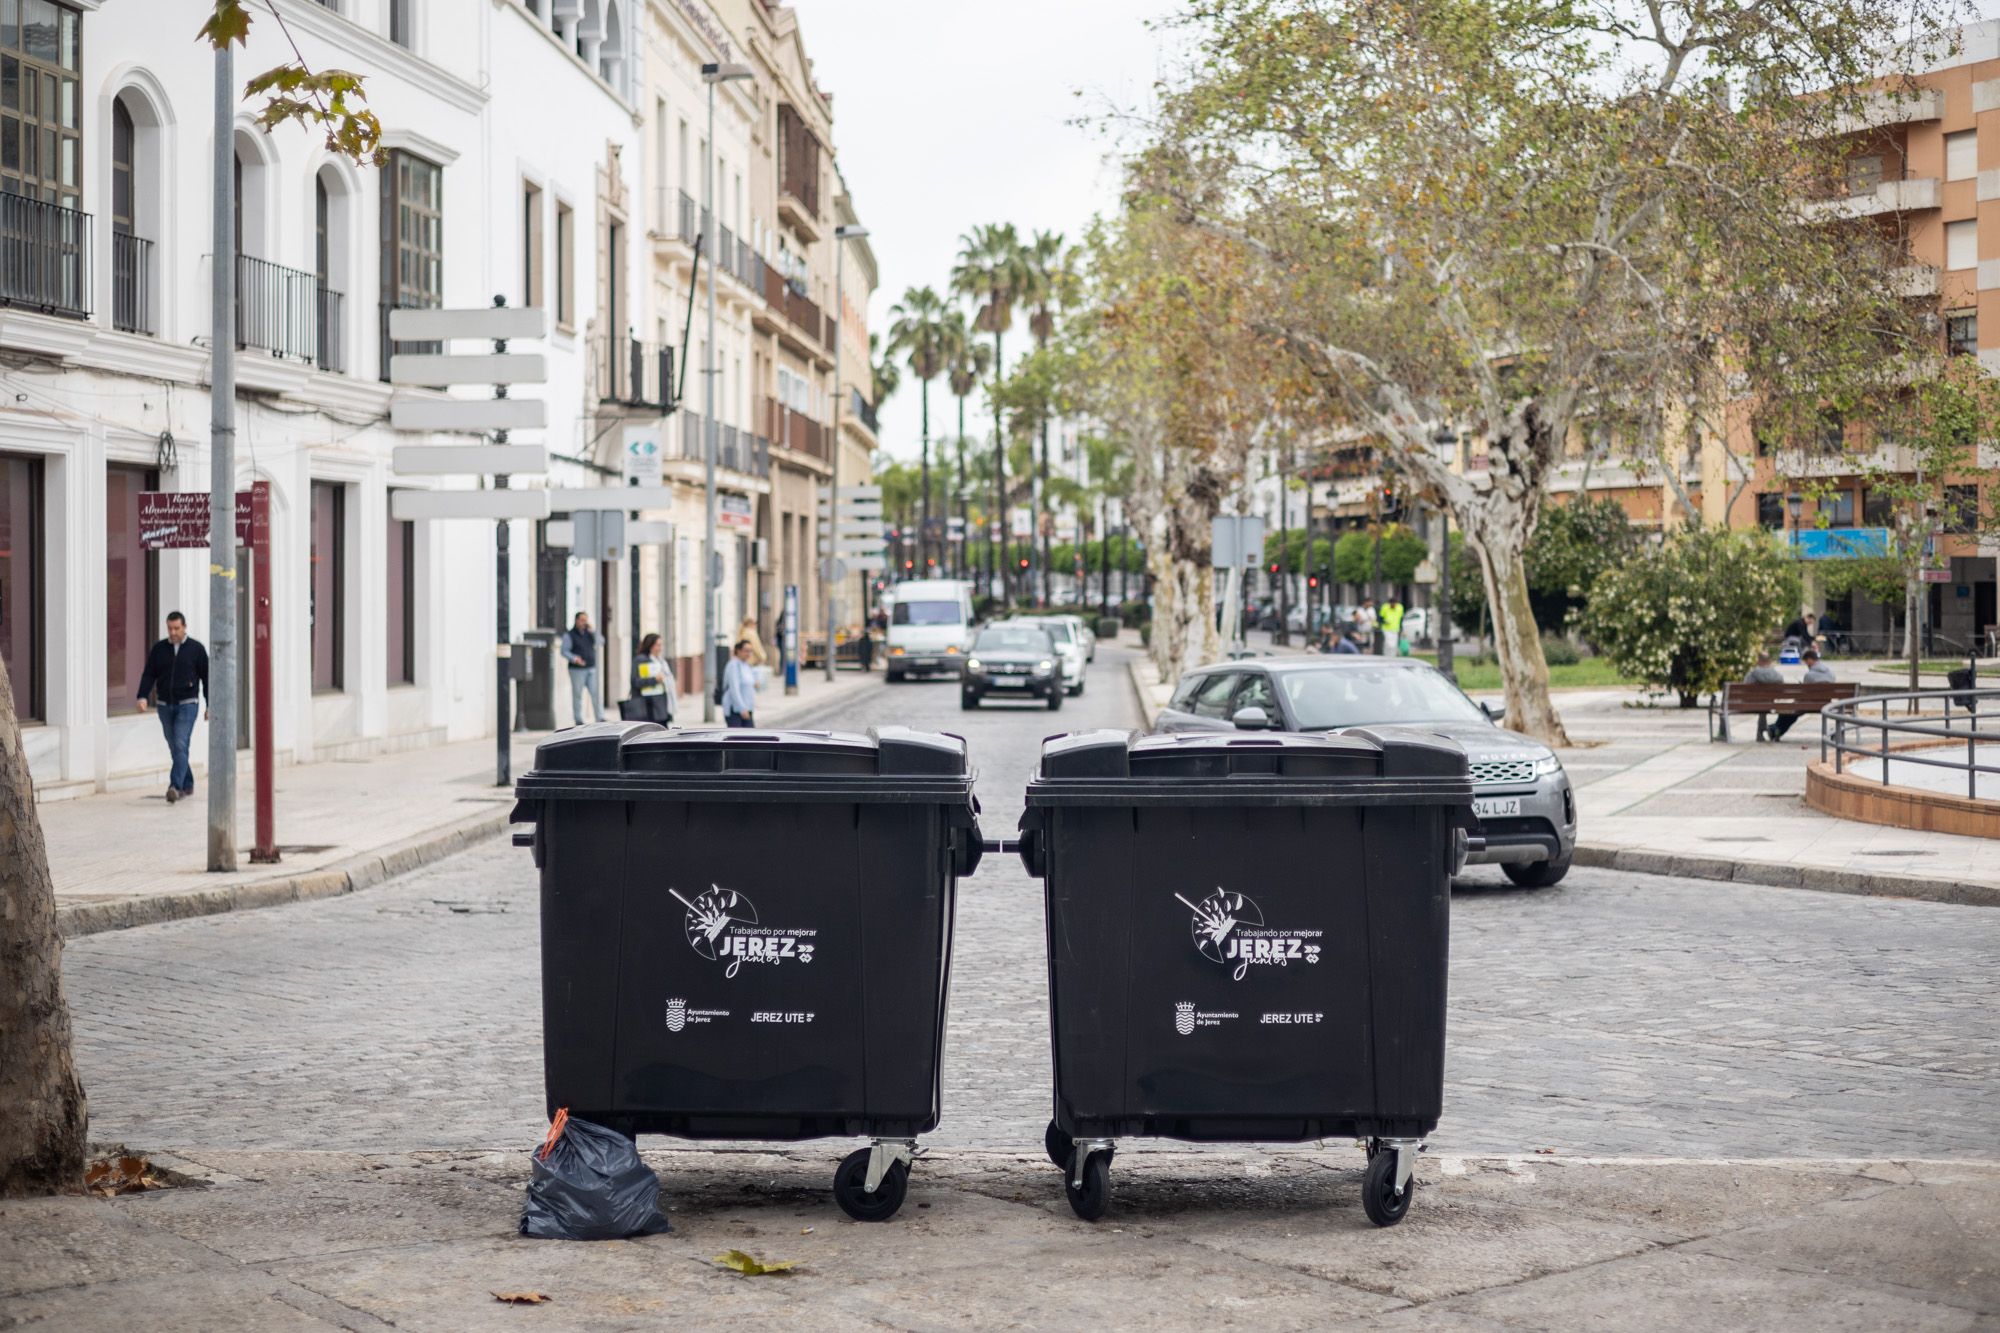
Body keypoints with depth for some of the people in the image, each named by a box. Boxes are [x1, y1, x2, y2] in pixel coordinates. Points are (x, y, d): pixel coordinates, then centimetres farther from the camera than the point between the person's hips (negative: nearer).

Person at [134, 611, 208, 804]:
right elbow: (148, 674, 7)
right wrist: (142, 696, -9)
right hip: (165, 706, 4)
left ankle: (175, 786, -24)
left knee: (180, 746, -16)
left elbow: (207, 677, 3)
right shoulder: (159, 649, 7)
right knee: (174, 749, 9)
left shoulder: (196, 649, 0)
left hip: (187, 705, -4)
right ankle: (187, 785, 21)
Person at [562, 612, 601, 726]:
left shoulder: (589, 633, 14)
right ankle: (578, 720, 6)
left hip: (591, 669, 4)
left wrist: (592, 631, -7)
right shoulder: (569, 635, 0)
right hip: (577, 670, -4)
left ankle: (600, 719, -6)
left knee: (596, 693, -5)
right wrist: (574, 658, -24)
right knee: (577, 695, 0)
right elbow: (564, 651, -7)